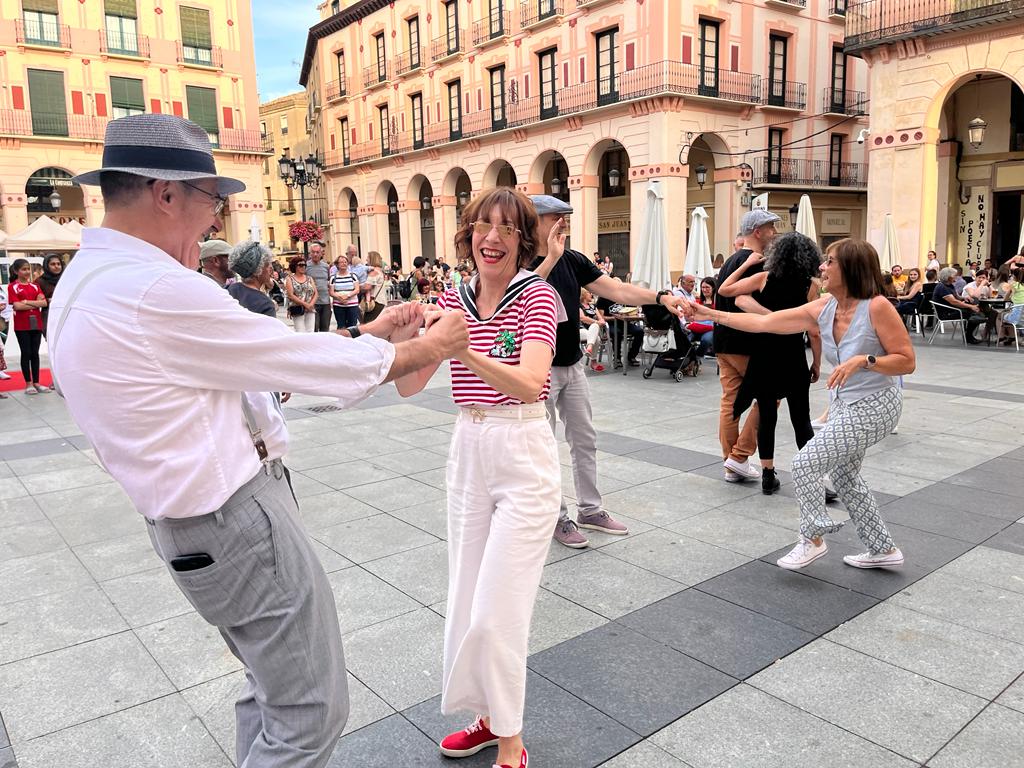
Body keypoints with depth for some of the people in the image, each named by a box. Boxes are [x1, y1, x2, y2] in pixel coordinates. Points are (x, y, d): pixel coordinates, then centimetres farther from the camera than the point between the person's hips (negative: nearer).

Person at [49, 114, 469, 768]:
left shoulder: (90, 281, 9)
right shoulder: (157, 291, -23)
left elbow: (264, 356, 10)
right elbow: (304, 363, -17)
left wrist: (368, 333, 10)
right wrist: (430, 349, -3)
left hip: (195, 519, 11)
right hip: (239, 519, -10)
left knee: (271, 688, 26)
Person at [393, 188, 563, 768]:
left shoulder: (536, 295, -10)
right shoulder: (454, 299, 5)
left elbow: (530, 384, -26)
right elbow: (408, 385, -1)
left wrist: (464, 350, -40)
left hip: (524, 457, -6)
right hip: (467, 451, 6)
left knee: (497, 611, -1)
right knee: (466, 600, 15)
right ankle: (490, 718, 37)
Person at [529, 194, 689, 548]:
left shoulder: (573, 259, 4)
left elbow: (616, 289, -2)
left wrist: (660, 297, -15)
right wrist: (551, 255, -38)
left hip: (573, 365, 7)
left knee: (585, 441, 14)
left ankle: (590, 509, 28)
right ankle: (556, 517, 17)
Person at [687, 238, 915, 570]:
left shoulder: (877, 306, -22)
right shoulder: (822, 308, -4)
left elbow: (907, 361, -17)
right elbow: (762, 323, -4)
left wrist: (863, 361, -31)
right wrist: (710, 314, -8)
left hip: (872, 407, -8)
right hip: (846, 404, 8)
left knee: (806, 463, -8)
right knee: (844, 475, 20)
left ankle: (813, 539, 13)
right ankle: (884, 549, 36)